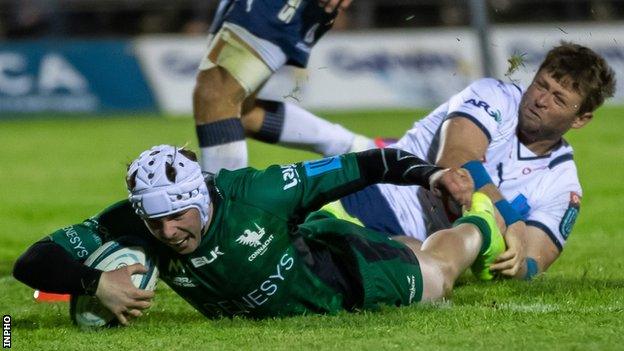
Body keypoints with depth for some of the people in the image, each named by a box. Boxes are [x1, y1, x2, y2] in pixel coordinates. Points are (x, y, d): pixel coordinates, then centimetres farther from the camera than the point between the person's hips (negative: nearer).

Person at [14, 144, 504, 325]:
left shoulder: (256, 195, -42)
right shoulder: (130, 225, -33)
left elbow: (352, 169, -32)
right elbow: (32, 263, -36)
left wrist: (426, 174, -38)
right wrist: (94, 280, -53)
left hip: (338, 269, -4)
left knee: (435, 271, 23)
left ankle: (479, 222, 54)